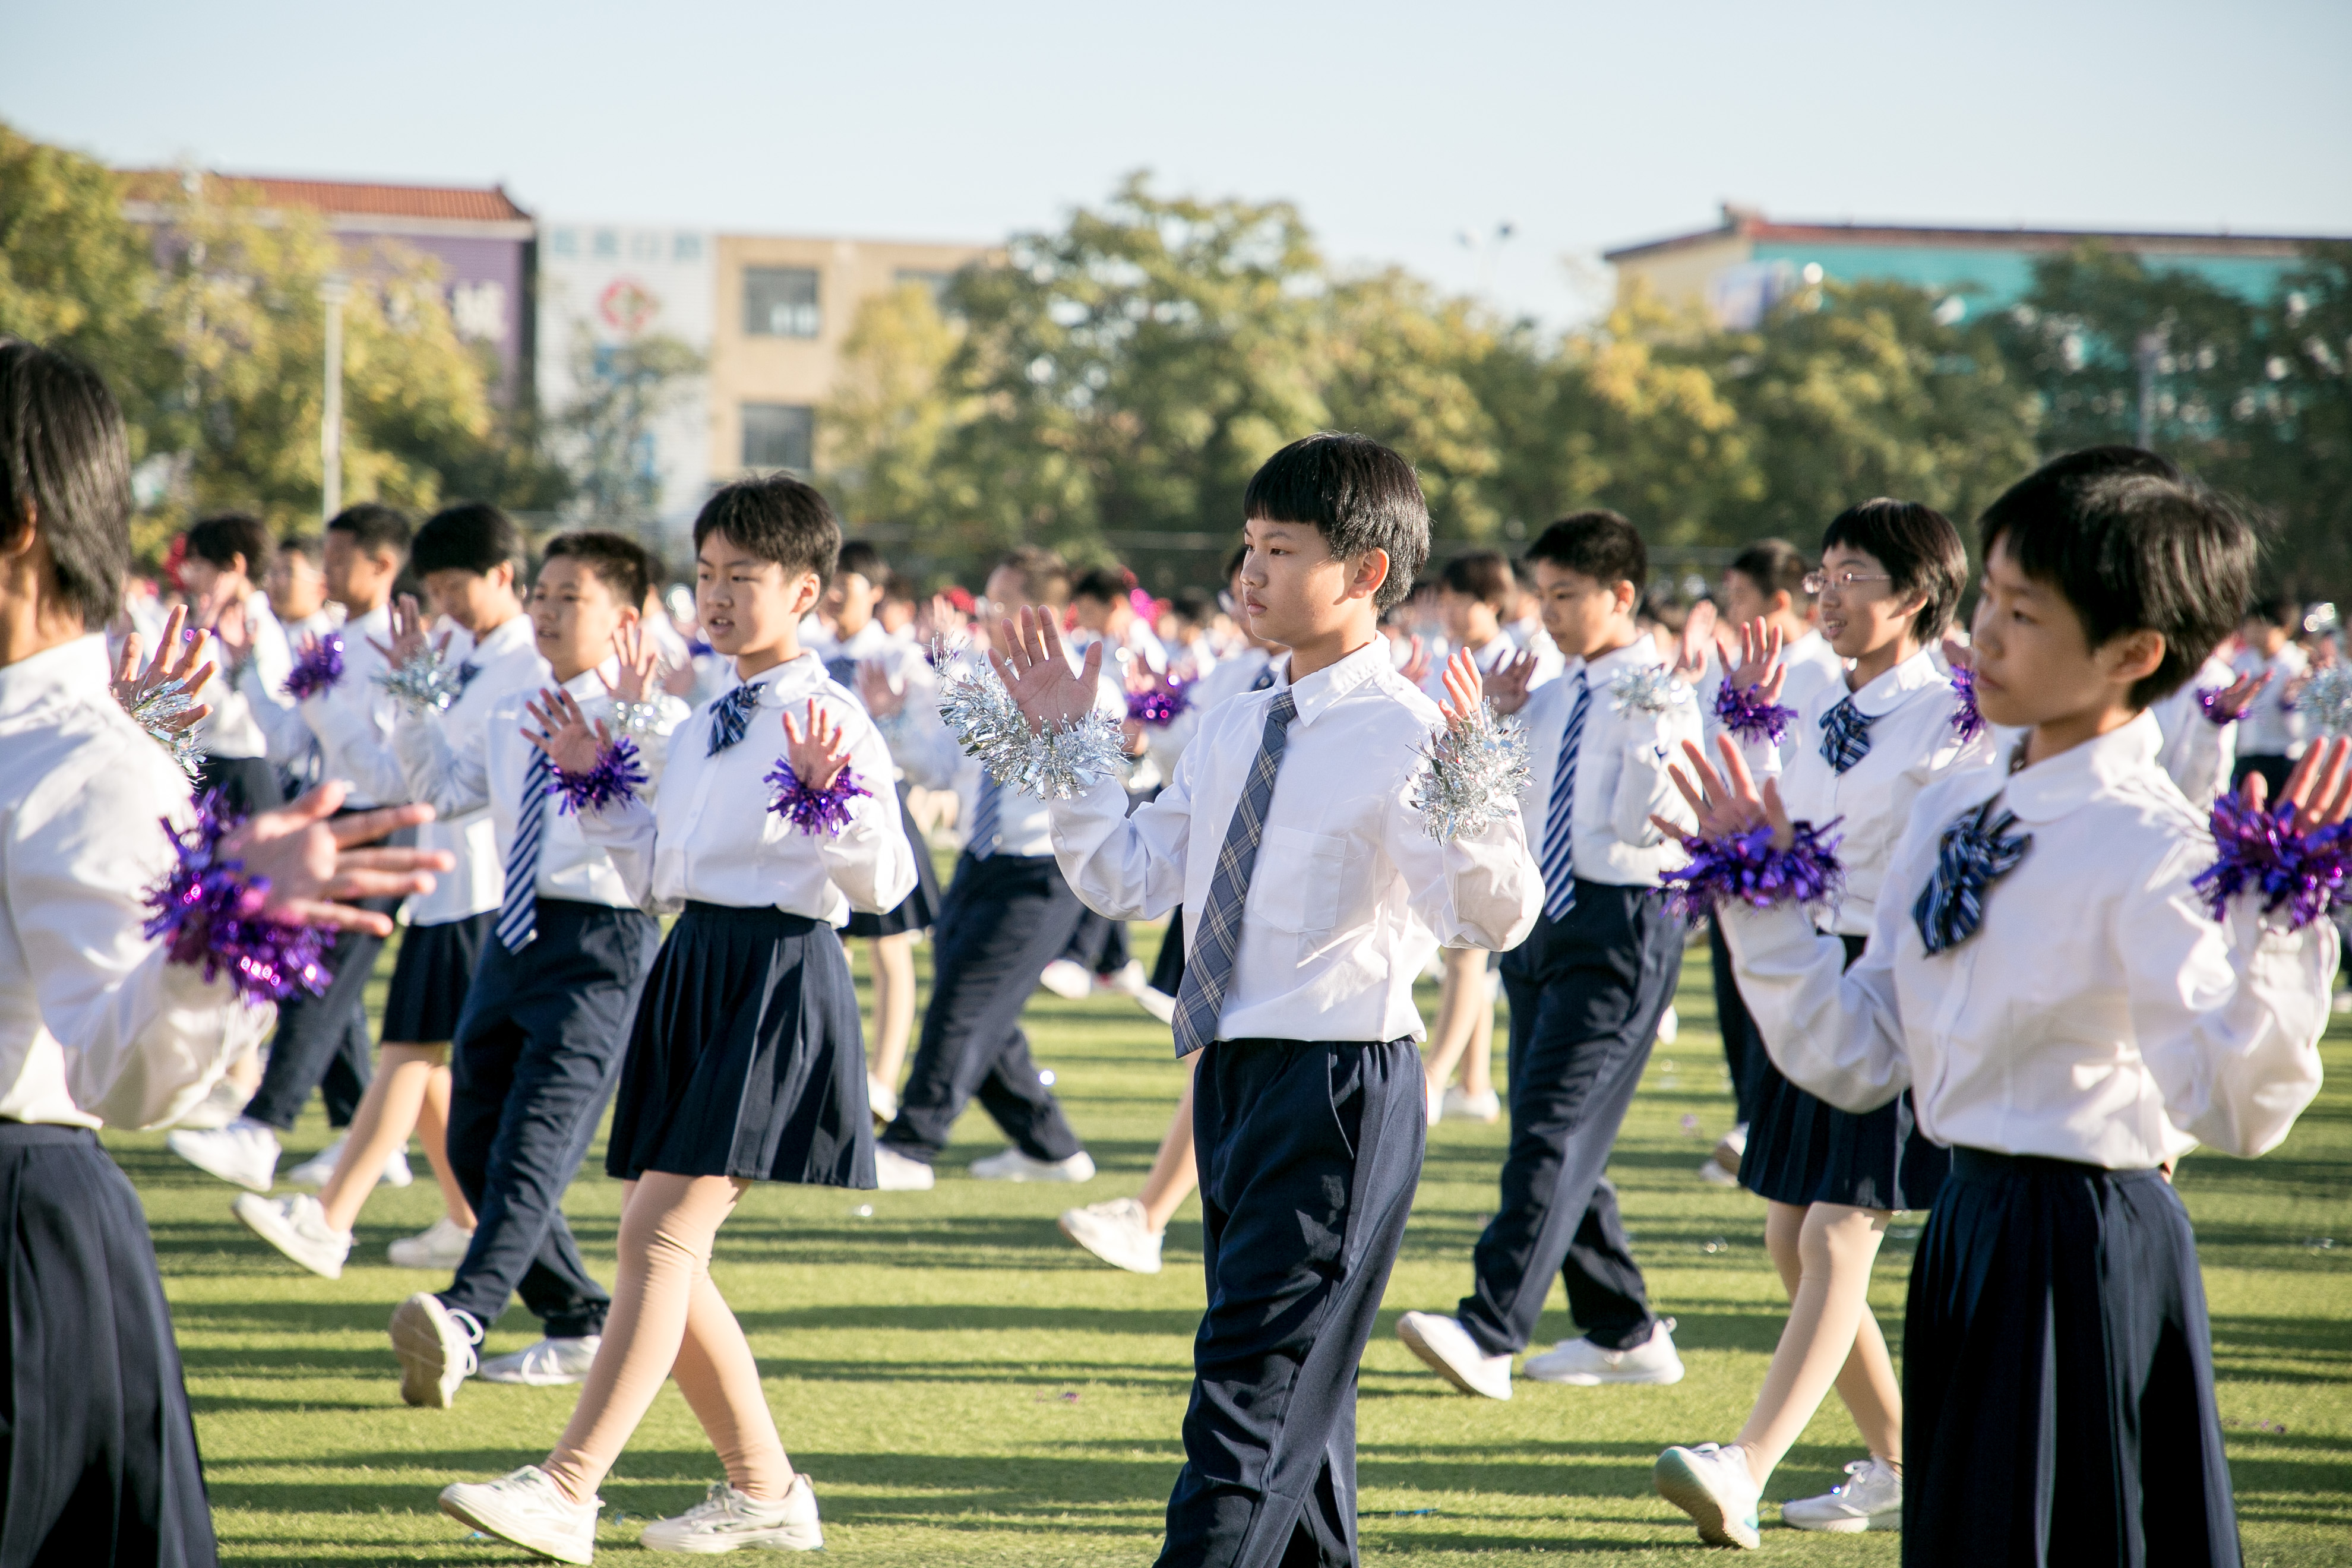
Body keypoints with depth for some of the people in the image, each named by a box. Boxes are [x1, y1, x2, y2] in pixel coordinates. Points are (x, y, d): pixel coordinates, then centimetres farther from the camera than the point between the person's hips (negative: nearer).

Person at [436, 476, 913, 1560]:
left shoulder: (828, 720, -7)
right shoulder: (704, 724, 18)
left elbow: (885, 882, -12)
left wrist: (825, 798, -26)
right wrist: (595, 787, 17)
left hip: (774, 976, -9)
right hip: (691, 972, 9)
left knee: (662, 1231, -15)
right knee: (660, 1244, 9)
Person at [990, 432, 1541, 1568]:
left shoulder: (1403, 736, -13)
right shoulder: (1232, 731, 11)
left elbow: (1496, 918, -23)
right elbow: (1129, 880, 16)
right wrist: (1067, 748, 8)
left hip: (1341, 1080, -8)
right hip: (1233, 1076, 9)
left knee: (1252, 1389, -12)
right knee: (1297, 1387, 19)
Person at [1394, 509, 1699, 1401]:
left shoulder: (1663, 698, -9)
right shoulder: (1556, 697, 12)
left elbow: (1647, 824, -18)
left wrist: (1651, 730, -28)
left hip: (1620, 926, -9)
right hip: (1543, 916, 9)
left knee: (1552, 1128, -16)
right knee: (1556, 1135, 12)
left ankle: (1489, 1335, -22)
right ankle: (1623, 1334, 23)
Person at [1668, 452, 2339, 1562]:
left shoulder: (2153, 853, -16)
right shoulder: (1952, 814, 7)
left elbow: (2236, 1107, -24)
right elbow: (1854, 1058, 10)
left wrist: (2275, 926, -34)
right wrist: (1761, 901, 6)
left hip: (2087, 1250, -7)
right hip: (1967, 1233, 7)